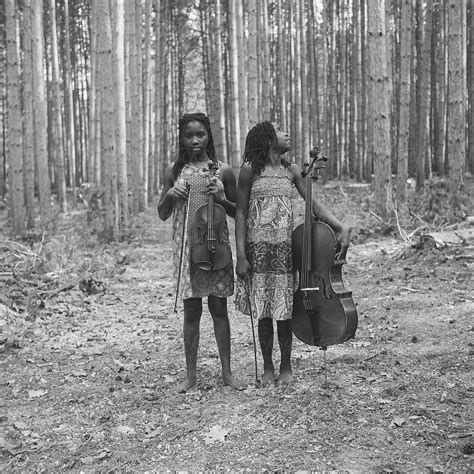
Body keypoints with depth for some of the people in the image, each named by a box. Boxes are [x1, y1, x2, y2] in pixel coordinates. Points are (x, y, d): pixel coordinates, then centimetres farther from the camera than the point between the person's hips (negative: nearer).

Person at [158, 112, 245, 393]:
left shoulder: (223, 170, 2)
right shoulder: (175, 170, 5)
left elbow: (238, 212, 8)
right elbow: (163, 215, 10)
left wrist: (221, 199, -11)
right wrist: (169, 196, -10)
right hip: (186, 246, 1)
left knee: (219, 309, 5)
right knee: (191, 311, 4)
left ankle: (227, 372, 16)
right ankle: (191, 375, 14)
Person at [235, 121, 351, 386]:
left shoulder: (292, 171, 7)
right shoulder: (250, 170, -1)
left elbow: (313, 205, 5)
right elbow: (240, 213, -2)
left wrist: (342, 227, -9)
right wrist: (241, 255, -8)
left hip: (285, 247, 2)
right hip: (258, 247, -2)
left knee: (284, 311, 5)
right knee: (263, 313, 5)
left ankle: (286, 367, 20)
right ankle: (268, 368, 19)